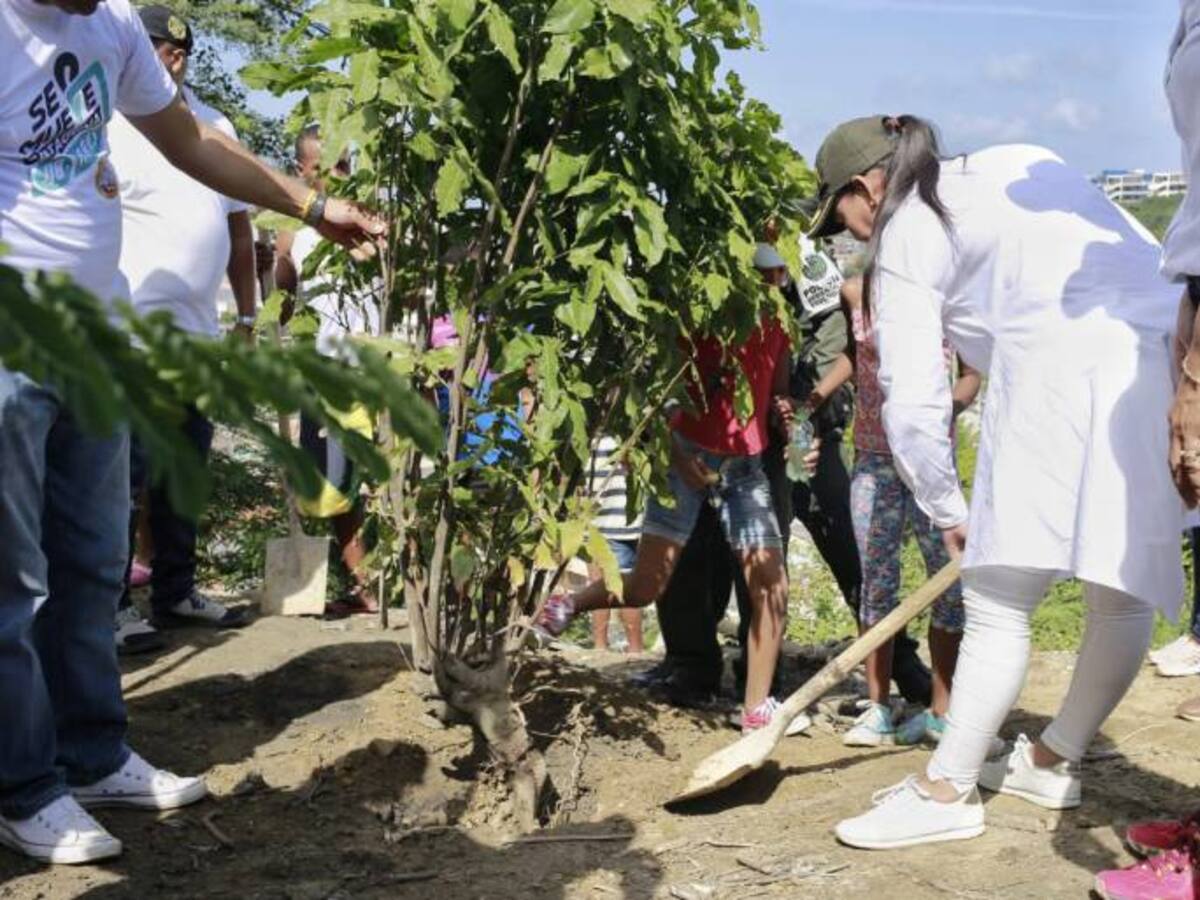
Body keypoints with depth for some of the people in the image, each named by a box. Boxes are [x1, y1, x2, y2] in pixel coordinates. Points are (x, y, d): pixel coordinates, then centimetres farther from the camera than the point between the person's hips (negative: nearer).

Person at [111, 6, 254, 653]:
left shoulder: (215, 126, 15)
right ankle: (112, 606, 2)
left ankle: (175, 593, 22)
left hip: (199, 333, 7)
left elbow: (239, 226, 21)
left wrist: (247, 316, 19)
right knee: (124, 474, -5)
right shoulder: (115, 129, -6)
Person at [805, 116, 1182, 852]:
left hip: (1067, 368, -8)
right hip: (1172, 344, 8)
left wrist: (947, 508, 14)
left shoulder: (904, 238, 9)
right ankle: (1054, 761, 30)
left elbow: (914, 404, 3)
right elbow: (1147, 253, 20)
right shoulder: (1020, 161, 27)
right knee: (1127, 593, 15)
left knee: (999, 599, 0)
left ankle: (946, 791, 6)